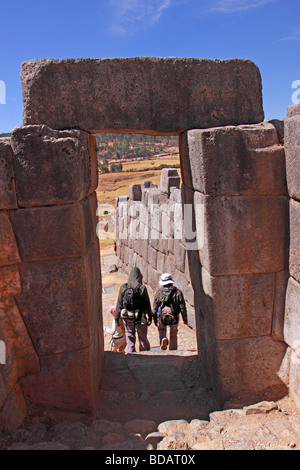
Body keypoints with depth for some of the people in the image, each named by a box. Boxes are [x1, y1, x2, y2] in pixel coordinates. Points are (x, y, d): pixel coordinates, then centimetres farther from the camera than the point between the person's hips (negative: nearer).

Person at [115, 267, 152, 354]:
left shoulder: (123, 287, -6)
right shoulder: (142, 288, -13)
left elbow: (119, 304, -2)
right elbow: (147, 304, -9)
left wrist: (117, 318, 7)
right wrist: (150, 318, 1)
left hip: (127, 317, 2)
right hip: (140, 317, -2)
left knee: (130, 338, 16)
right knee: (143, 338, 15)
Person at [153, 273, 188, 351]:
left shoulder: (159, 292, -3)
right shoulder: (178, 292, -6)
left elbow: (155, 307, 0)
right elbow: (182, 307, -5)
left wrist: (155, 320, 10)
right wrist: (185, 319, 6)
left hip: (162, 317, 0)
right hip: (174, 318, 0)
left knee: (161, 329, 27)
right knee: (173, 335, 18)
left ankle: (163, 339, -2)